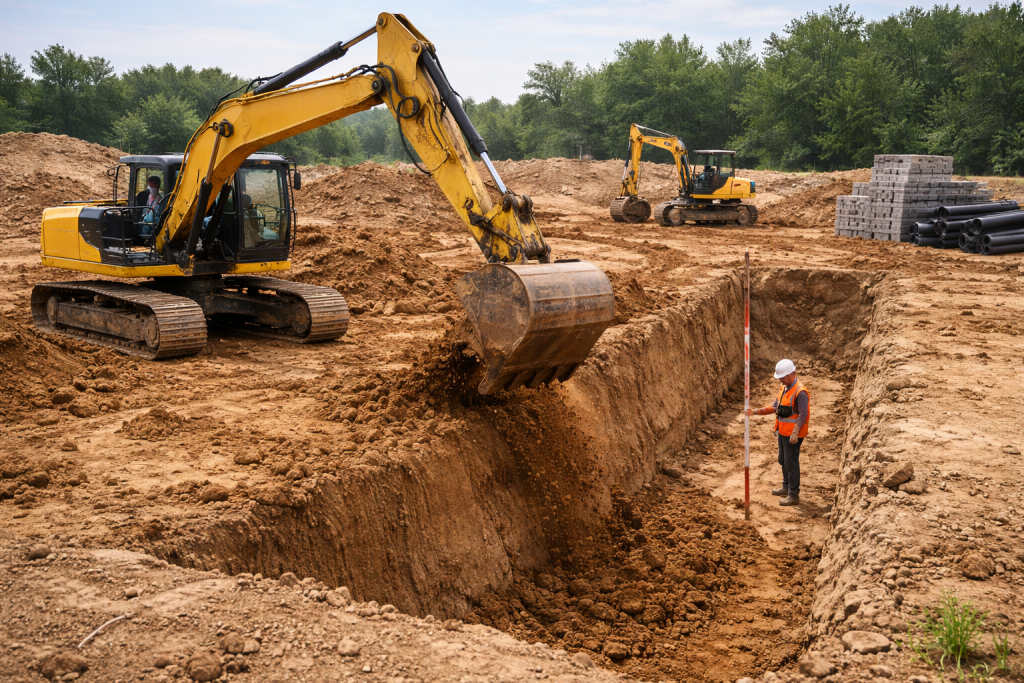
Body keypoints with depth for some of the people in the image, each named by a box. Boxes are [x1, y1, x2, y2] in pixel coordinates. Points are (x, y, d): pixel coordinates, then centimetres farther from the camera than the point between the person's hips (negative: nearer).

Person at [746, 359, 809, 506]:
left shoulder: (800, 392, -20)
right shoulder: (783, 388, 9)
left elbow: (803, 415, -23)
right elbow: (775, 406, 13)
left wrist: (795, 433, -29)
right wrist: (757, 411, 3)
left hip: (793, 435, -10)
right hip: (782, 432, 10)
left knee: (791, 463, -3)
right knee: (783, 460, 21)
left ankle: (794, 495, 5)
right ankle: (786, 487, 37)